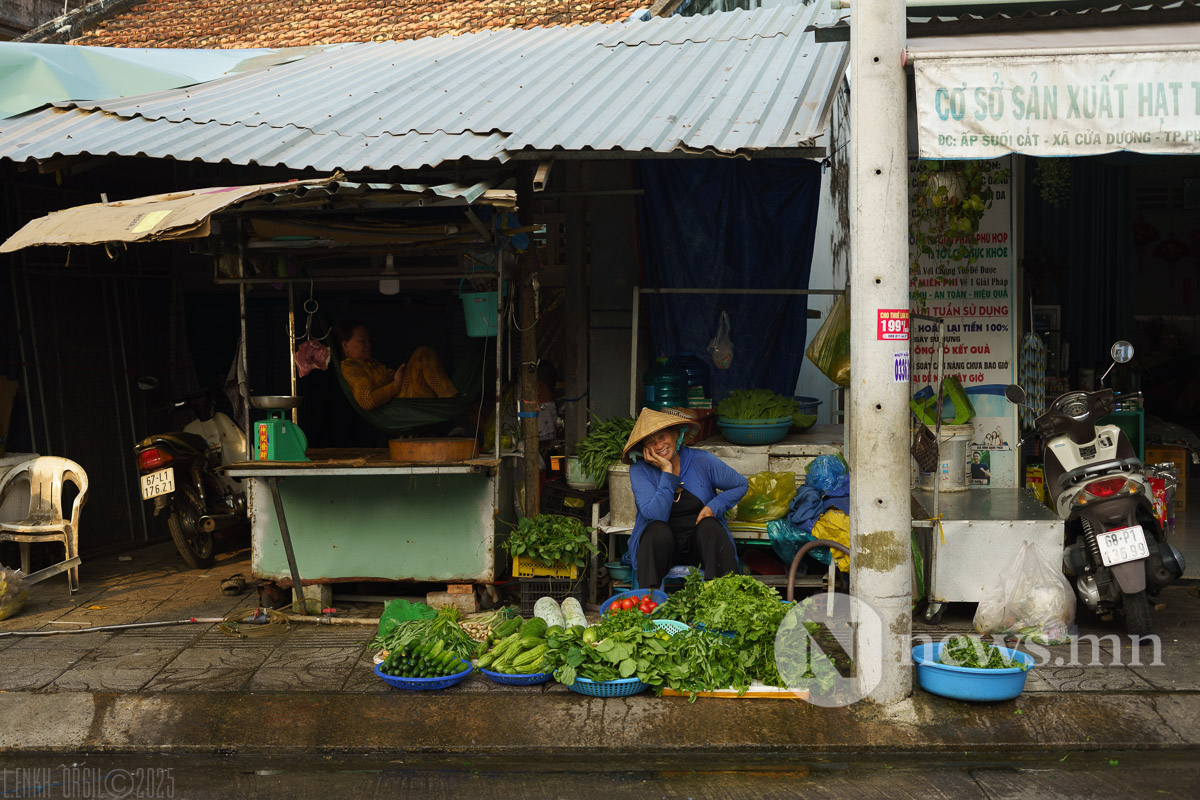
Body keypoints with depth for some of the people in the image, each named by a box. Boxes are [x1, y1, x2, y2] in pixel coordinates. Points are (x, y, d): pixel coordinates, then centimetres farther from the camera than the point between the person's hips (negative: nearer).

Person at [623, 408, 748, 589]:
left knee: (710, 525, -29)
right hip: (661, 543, -1)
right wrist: (667, 472, -21)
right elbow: (656, 516, -21)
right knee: (658, 529, -32)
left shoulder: (701, 460, -3)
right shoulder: (639, 471, -7)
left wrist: (714, 506, -8)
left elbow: (740, 485, 8)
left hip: (701, 541, 1)